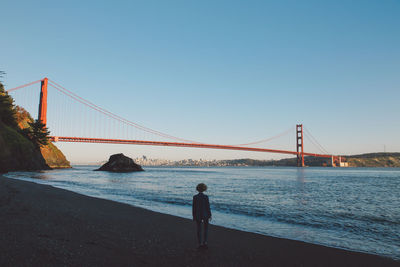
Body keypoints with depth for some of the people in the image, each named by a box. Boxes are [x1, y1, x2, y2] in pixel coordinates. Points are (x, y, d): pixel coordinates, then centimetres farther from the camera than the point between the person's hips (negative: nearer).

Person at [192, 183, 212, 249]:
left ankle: (200, 244, 13)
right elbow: (208, 207, -10)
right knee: (206, 229, 15)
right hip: (205, 215, -1)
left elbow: (193, 207, -4)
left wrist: (194, 216, 6)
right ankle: (205, 242, 5)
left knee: (199, 230, 11)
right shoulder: (206, 197, -13)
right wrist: (210, 215, 1)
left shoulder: (195, 197, -8)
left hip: (197, 215, 1)